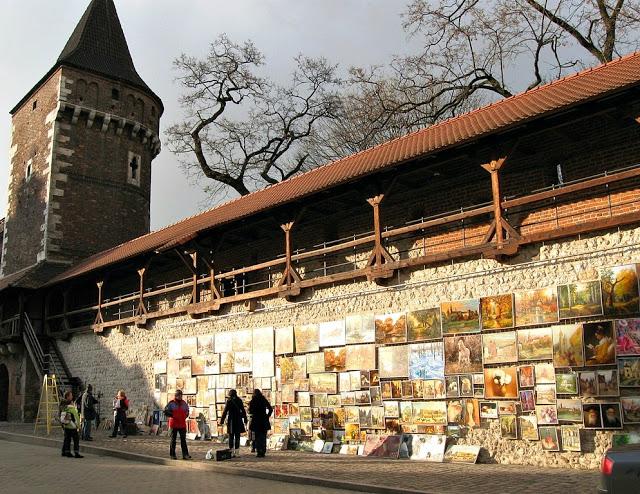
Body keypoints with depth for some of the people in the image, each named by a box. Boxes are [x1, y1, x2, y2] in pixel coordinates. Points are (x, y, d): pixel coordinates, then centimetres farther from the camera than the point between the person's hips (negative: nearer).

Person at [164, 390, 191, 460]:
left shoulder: (184, 403, 10)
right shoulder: (171, 403, -5)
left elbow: (187, 411, 24)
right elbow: (166, 411, -6)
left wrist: (185, 416, 9)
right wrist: (173, 415, -13)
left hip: (182, 424, 4)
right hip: (174, 424, -4)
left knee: (183, 440, 1)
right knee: (173, 440, 4)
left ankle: (185, 454, 0)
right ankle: (172, 455, 11)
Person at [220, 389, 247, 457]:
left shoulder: (229, 401, -5)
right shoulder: (239, 401, 4)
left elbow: (225, 412, -6)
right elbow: (243, 411, 7)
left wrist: (222, 421, -2)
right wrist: (245, 420, 14)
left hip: (231, 421, -2)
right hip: (238, 421, 2)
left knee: (231, 436, 6)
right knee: (237, 436, 6)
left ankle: (231, 452, 5)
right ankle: (237, 452, 4)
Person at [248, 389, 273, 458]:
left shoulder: (253, 401, -5)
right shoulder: (264, 400, 5)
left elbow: (250, 411, -6)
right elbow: (271, 409, 4)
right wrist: (267, 416, 9)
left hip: (256, 421, -3)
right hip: (264, 421, 3)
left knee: (258, 437, 2)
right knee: (263, 437, 9)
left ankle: (259, 452, -4)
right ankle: (263, 452, 8)